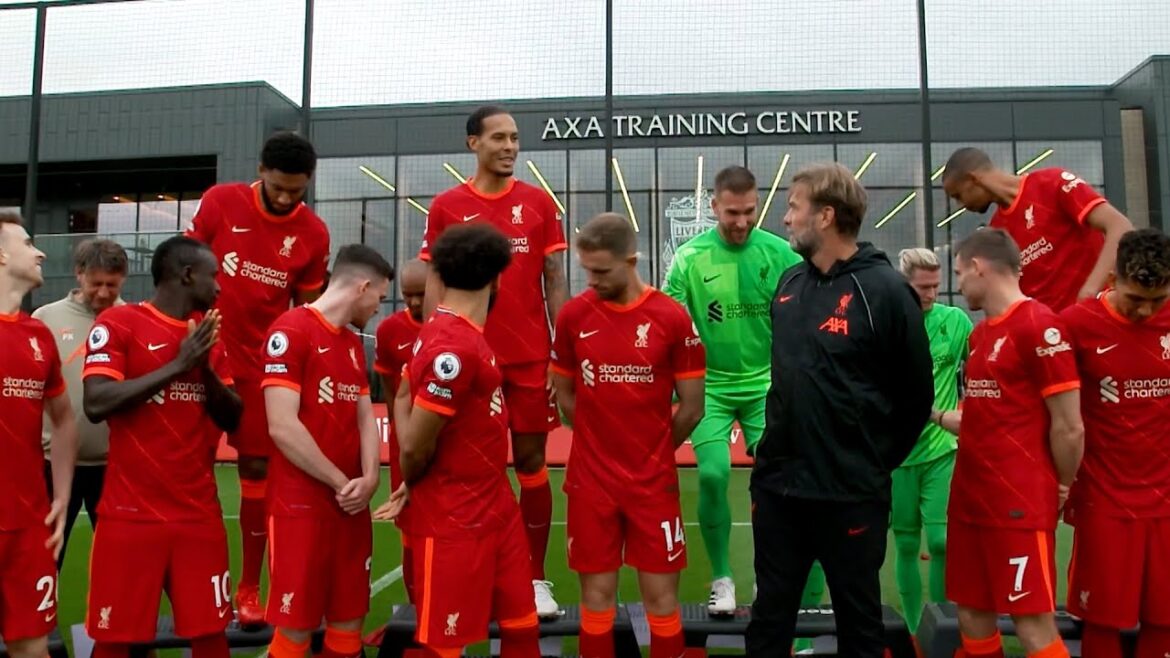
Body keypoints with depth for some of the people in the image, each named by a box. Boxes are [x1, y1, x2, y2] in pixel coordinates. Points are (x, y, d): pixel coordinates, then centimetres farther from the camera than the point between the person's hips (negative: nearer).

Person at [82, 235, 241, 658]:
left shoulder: (208, 332, 12)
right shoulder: (118, 323, -5)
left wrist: (205, 368, -7)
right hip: (131, 514, -4)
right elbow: (95, 404, -18)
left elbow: (232, 418, 9)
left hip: (199, 514, 5)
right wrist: (177, 365, -17)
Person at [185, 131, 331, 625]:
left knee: (257, 470, 6)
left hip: (263, 365, 1)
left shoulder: (314, 234, -4)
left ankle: (249, 590, 18)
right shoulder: (220, 202, -7)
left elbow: (307, 309, 4)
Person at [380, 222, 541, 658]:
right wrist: (412, 485, 1)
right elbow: (415, 446, -22)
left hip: (496, 509, 9)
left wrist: (413, 484, 6)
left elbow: (403, 397, 15)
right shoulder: (455, 347, -24)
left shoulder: (448, 331, 7)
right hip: (454, 521, -9)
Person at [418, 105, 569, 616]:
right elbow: (434, 284, 4)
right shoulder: (446, 207, 3)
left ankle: (536, 579, 18)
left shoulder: (539, 203, 5)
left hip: (531, 357, 0)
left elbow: (555, 282, 4)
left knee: (531, 461, 6)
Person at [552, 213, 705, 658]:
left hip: (654, 482, -1)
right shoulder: (573, 315, -3)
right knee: (596, 597, 10)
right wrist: (602, 442, 7)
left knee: (661, 598, 8)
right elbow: (565, 395, 9)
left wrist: (653, 452, 8)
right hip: (591, 480, 1)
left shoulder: (671, 317, -8)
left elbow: (691, 407, -1)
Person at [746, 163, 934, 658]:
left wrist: (876, 462, 1)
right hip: (776, 485, 6)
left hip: (851, 494, -5)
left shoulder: (884, 291, -13)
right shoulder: (788, 284, 6)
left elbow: (916, 395, -8)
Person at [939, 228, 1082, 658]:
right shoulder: (980, 333, 14)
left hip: (1020, 505, -8)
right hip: (970, 500, 8)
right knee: (973, 617, 13)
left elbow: (1069, 427, -13)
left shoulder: (1039, 325, -13)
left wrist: (1061, 489, -2)